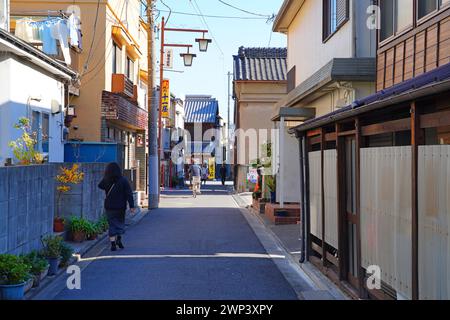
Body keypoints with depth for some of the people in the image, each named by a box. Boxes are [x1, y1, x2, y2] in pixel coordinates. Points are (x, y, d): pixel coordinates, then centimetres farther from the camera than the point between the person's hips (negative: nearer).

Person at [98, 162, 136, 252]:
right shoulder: (123, 180, -8)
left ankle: (113, 244, 2)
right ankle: (119, 239, -1)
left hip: (109, 207, 1)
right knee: (120, 223, 17)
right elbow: (129, 194, -10)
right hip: (120, 207, -1)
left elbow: (100, 186, 18)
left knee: (112, 225, 8)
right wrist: (131, 206, -8)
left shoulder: (106, 181, -5)